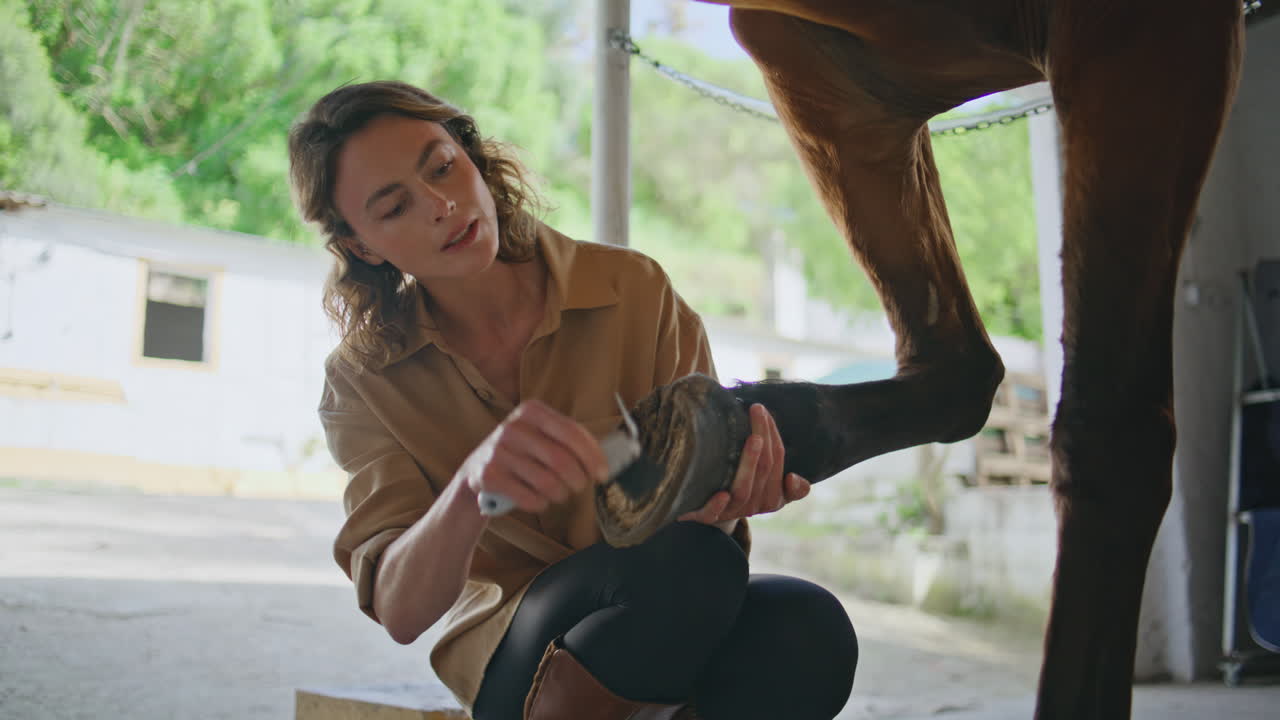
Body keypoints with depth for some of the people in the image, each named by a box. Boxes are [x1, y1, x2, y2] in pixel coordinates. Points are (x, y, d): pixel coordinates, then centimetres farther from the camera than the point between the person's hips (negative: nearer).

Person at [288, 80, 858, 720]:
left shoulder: (633, 290, -7)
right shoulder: (365, 377, -6)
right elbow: (400, 609, -18)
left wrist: (720, 507, -32)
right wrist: (473, 485, -40)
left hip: (676, 641, 2)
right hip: (512, 658, -2)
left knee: (804, 626, -33)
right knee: (689, 573, -34)